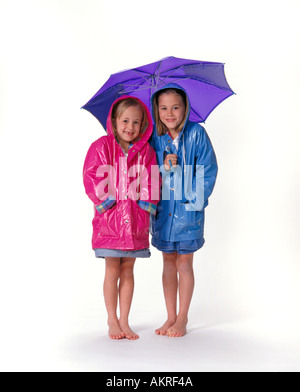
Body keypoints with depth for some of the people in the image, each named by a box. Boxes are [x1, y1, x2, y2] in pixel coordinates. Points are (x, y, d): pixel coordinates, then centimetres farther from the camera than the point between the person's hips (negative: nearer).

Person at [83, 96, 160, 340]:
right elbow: (92, 177, -7)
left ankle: (124, 321, 21)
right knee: (113, 270, 4)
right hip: (110, 218, -2)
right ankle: (112, 321, 20)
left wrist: (147, 201, -9)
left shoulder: (146, 151, 5)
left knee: (128, 270, 10)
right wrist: (106, 200, -14)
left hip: (135, 219, 2)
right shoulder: (101, 147, -2)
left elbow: (151, 180, 5)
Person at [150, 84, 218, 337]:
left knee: (184, 263, 4)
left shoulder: (196, 134, -7)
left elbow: (208, 169, -6)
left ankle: (182, 318, 19)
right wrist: (164, 167, -15)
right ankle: (171, 317, 24)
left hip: (188, 209, -3)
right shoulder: (154, 138, 2)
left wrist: (195, 200, -12)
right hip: (163, 209, 3)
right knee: (168, 262, 11)